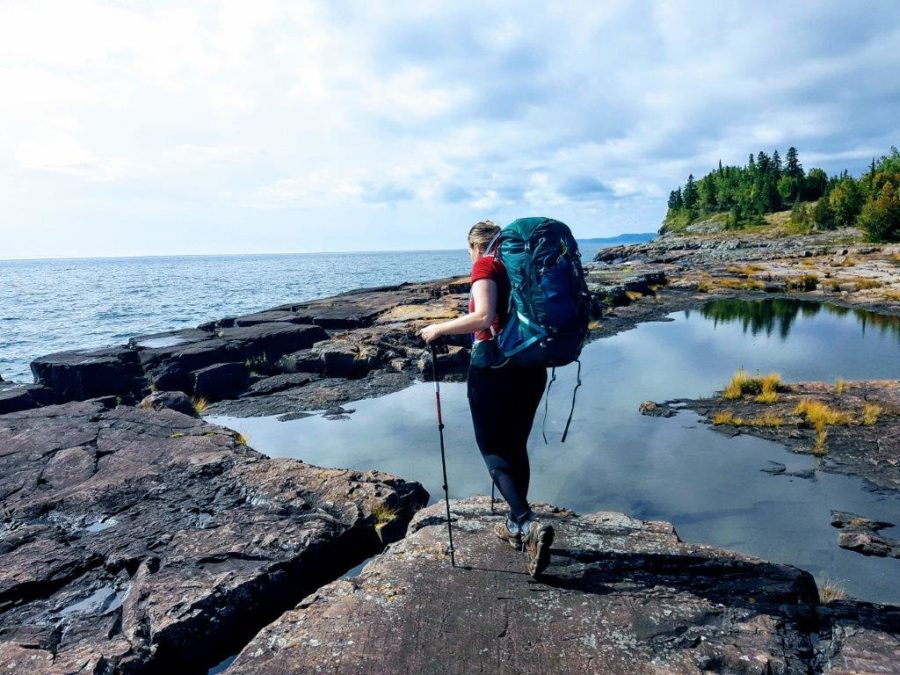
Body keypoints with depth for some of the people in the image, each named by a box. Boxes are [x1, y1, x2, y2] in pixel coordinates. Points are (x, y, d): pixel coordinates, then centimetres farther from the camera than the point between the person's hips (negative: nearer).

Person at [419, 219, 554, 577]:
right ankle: (516, 527, 28)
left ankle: (529, 524, -14)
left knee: (493, 451, 3)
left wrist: (439, 329, -12)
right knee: (517, 446, 18)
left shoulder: (485, 266, -7)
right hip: (532, 368, 7)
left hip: (494, 368, -7)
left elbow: (483, 317, -23)